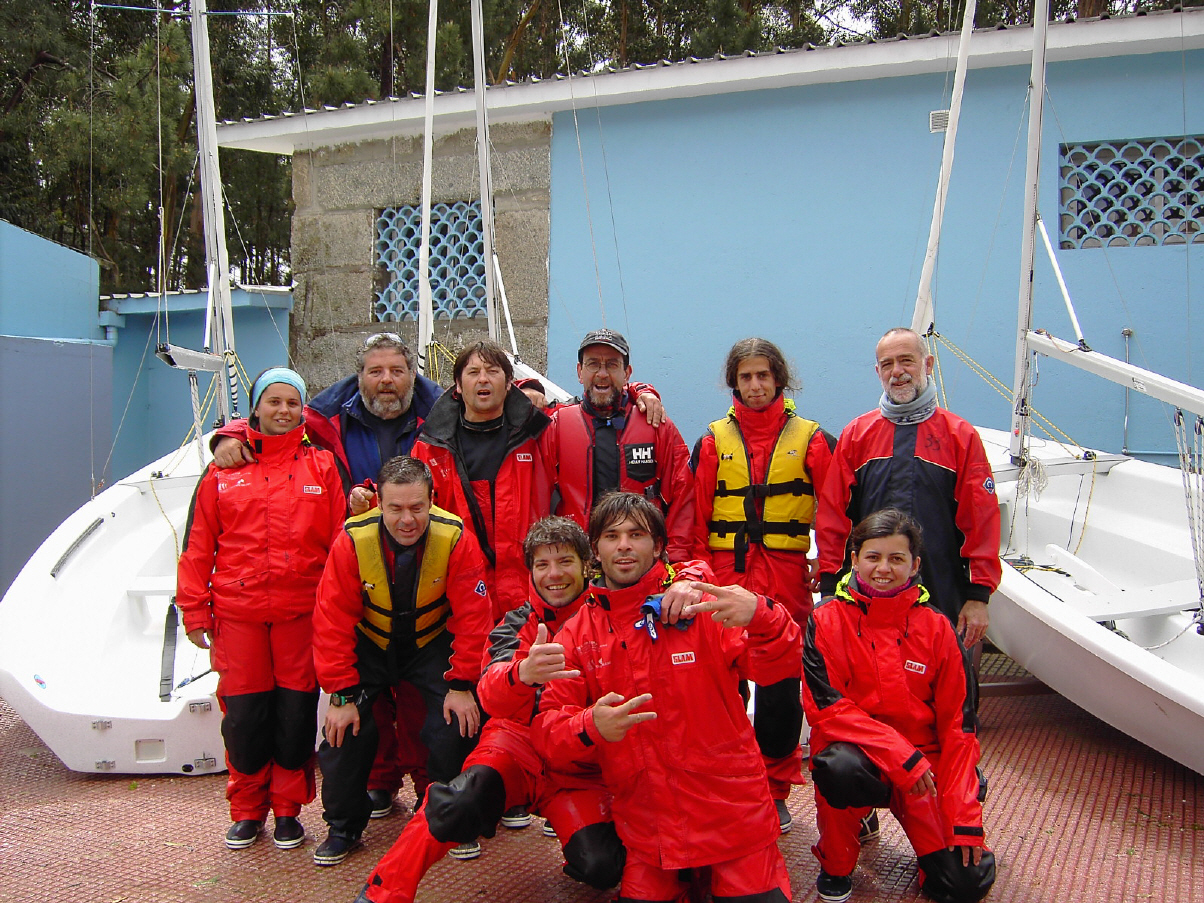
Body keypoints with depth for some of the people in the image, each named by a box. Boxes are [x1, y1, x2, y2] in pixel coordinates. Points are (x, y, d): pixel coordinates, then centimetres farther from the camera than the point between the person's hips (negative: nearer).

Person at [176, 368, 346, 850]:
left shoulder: (322, 466, 6)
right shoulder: (224, 470, 8)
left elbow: (341, 541, 3)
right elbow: (198, 546, 8)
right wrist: (195, 611, 5)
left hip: (303, 612, -1)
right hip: (237, 614, 1)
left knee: (296, 712, 4)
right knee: (243, 714, 5)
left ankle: (288, 809, 21)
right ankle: (247, 810, 23)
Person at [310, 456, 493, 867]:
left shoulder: (456, 540, -24)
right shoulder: (353, 541, -23)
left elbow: (472, 617, -16)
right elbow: (332, 621, -18)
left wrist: (461, 684, -18)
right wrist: (342, 694, -20)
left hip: (432, 644, 0)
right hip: (370, 644, 1)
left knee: (456, 724, -15)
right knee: (345, 728, -13)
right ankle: (343, 828, 10)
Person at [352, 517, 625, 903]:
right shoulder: (519, 623, 0)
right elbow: (491, 695, -17)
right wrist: (523, 674, -42)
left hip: (580, 765, 0)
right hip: (518, 744, 0)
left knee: (601, 868, -23)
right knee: (459, 804, -31)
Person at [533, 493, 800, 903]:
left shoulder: (702, 604, -5)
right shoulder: (577, 635, 3)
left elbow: (776, 667, -16)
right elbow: (549, 725, -2)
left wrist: (760, 616, -38)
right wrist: (589, 727, -24)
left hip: (729, 810, -2)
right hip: (644, 820, 2)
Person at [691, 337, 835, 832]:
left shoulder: (811, 439, 5)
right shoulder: (714, 441, 8)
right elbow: (696, 517, 6)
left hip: (786, 582, -1)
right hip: (725, 577, 1)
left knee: (780, 689, 4)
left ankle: (774, 791, 19)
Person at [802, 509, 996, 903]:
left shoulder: (937, 630, 0)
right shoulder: (827, 622, -5)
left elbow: (958, 725, -1)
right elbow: (826, 707, -13)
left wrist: (965, 819, -8)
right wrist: (900, 753, -22)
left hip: (924, 763, 1)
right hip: (856, 754, -1)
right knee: (839, 764, -37)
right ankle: (835, 867, -7)